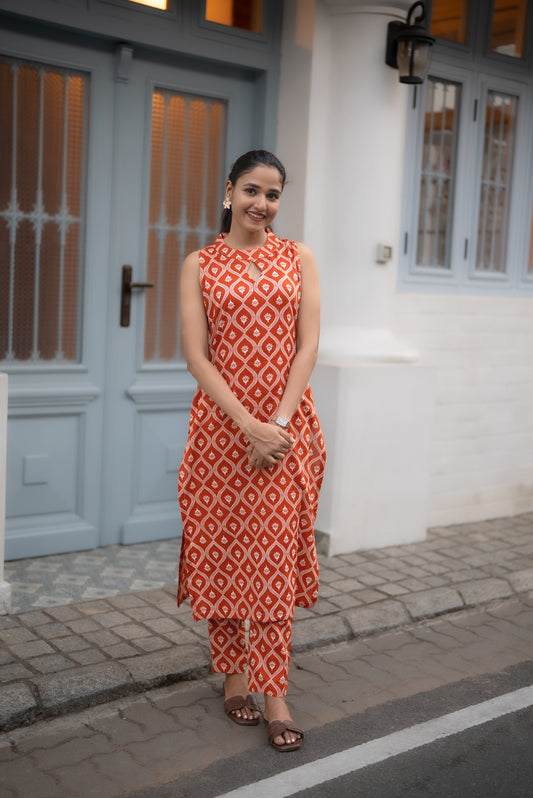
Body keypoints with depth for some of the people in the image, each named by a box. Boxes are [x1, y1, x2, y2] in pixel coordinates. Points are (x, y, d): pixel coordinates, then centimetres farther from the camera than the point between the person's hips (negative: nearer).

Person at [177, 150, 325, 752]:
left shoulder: (298, 258, 7)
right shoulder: (200, 265, 3)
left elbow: (307, 346, 0)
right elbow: (197, 356, -5)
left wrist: (280, 423, -12)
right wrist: (249, 425, -14)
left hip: (286, 427, 1)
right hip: (221, 425, 0)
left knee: (274, 558, 3)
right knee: (222, 551, 7)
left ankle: (273, 694, 10)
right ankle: (233, 675, 24)